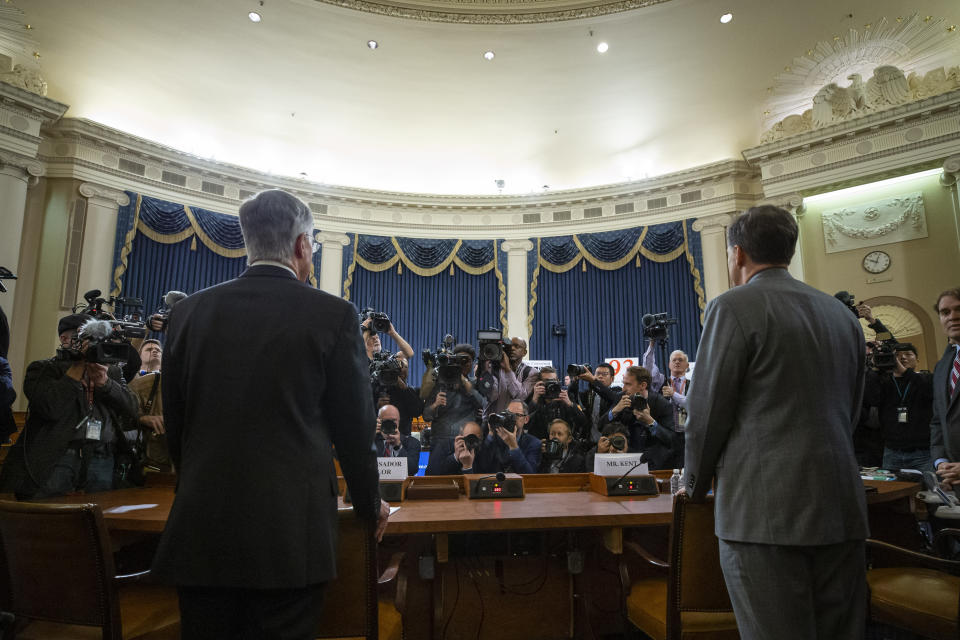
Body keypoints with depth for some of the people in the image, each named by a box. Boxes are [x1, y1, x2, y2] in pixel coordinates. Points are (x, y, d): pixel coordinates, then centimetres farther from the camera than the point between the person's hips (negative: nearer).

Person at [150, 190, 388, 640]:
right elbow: (355, 426, -3)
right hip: (291, 531, -3)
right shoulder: (333, 315, -8)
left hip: (201, 530, 4)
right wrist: (370, 503, 13)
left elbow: (174, 425, 10)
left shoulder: (189, 311, 2)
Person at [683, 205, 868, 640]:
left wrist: (695, 485, 7)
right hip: (841, 507, 7)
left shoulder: (734, 307, -9)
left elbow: (708, 412, -8)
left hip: (765, 509, -7)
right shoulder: (842, 314, 12)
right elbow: (851, 413, 17)